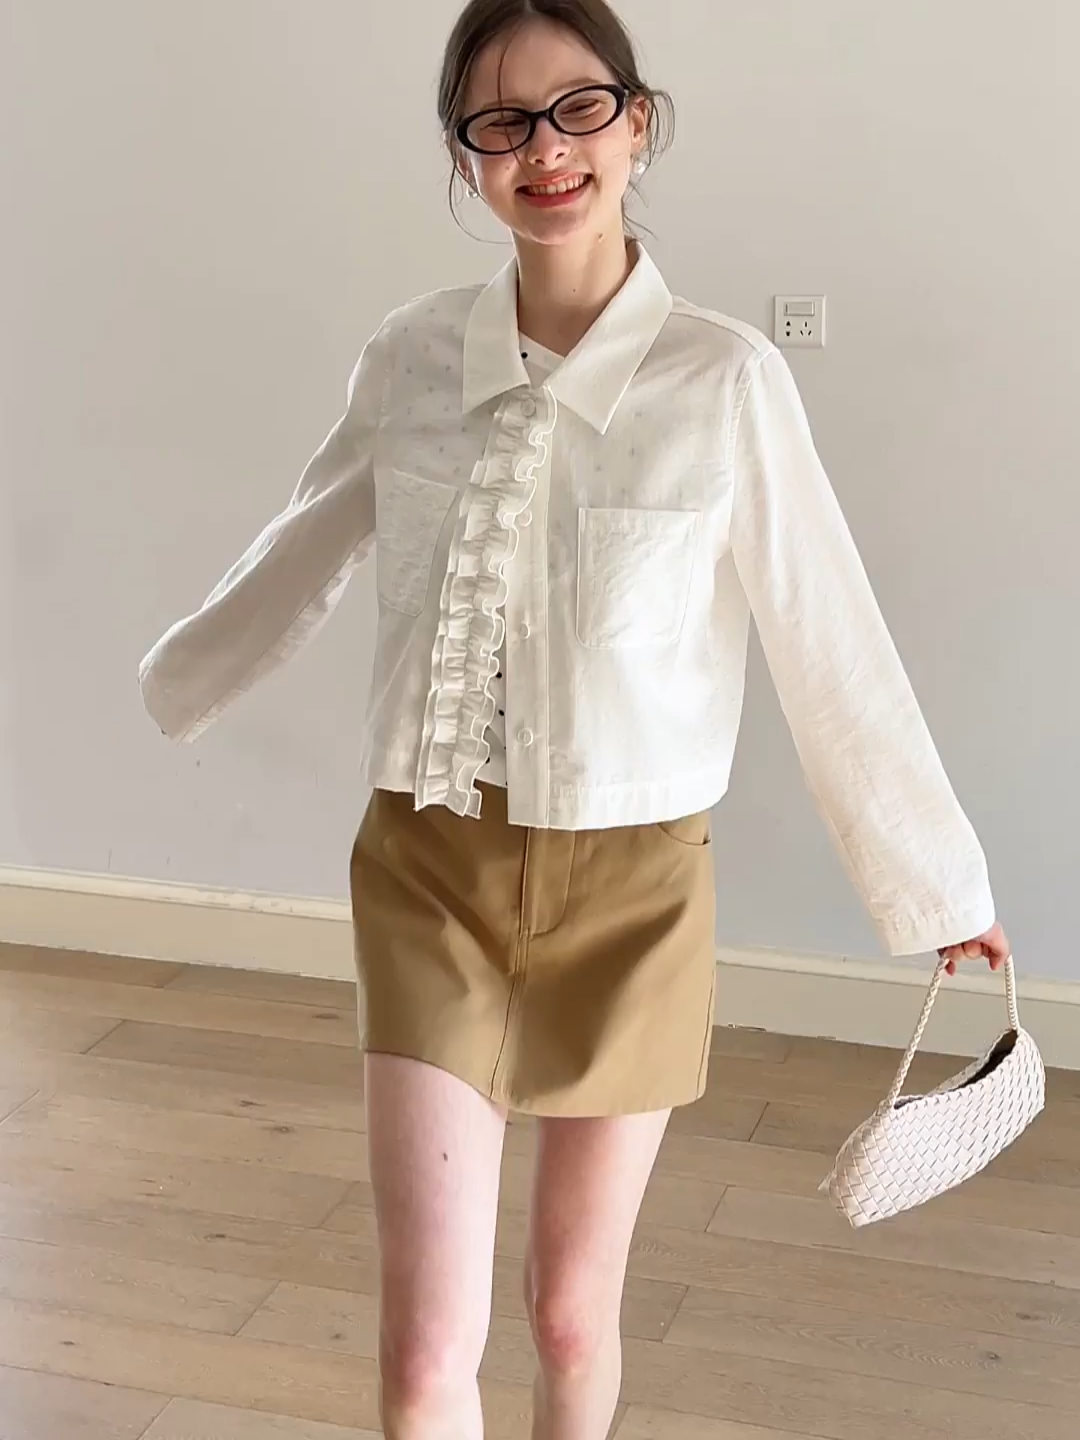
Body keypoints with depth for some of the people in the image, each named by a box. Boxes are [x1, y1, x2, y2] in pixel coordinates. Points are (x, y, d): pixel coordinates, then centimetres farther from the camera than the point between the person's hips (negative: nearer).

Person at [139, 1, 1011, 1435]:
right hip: (432, 877, 2)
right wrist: (163, 692, 27)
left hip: (628, 887, -1)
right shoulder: (411, 358, -4)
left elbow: (831, 648, -6)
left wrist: (942, 882, 2)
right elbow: (301, 559, 13)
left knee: (573, 1313, 16)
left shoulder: (724, 379, -13)